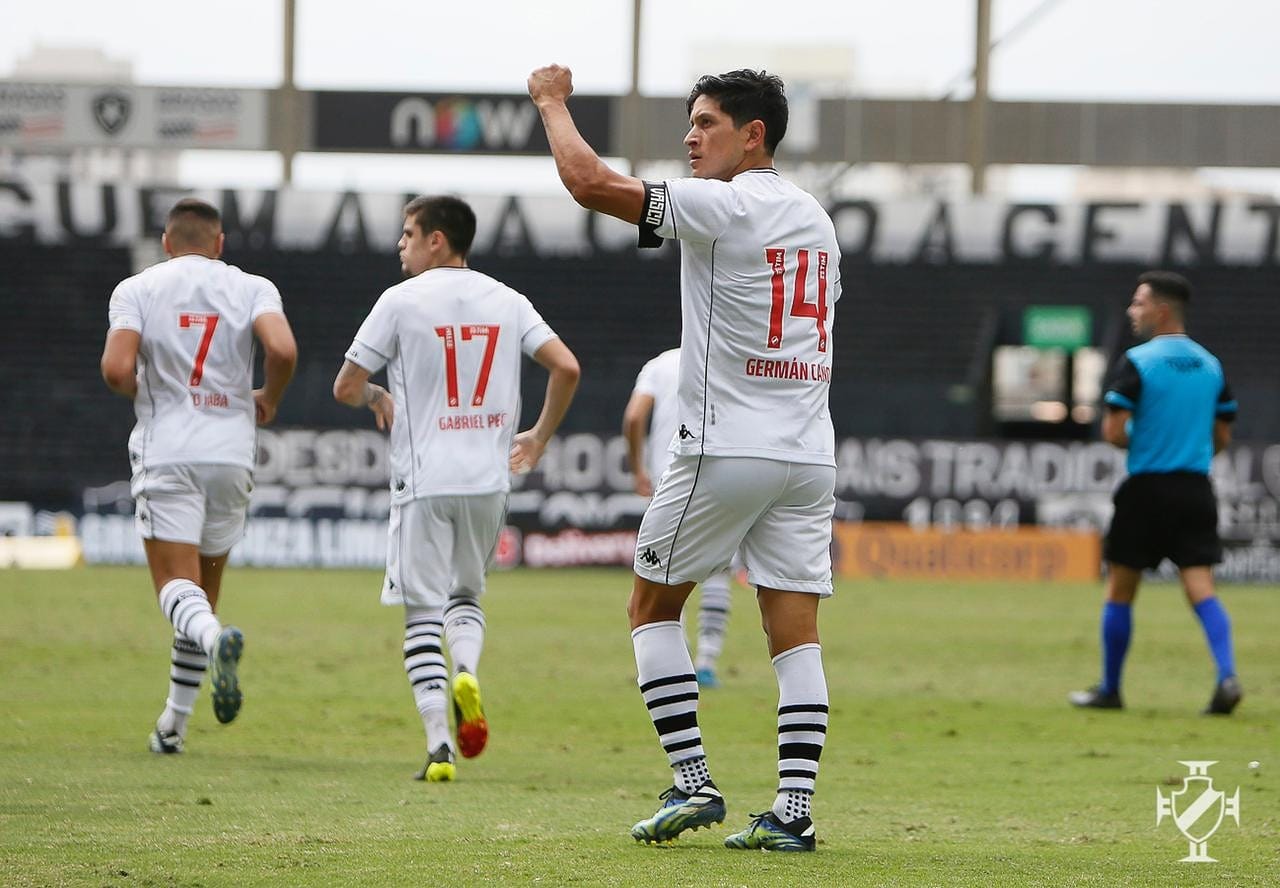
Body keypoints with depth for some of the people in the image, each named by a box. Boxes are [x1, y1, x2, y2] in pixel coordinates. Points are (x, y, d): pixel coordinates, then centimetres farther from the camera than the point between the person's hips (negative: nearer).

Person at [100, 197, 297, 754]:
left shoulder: (136, 290, 2)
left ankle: (214, 639, -42)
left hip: (165, 452, -2)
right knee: (205, 587, 15)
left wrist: (142, 394, 12)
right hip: (231, 452, 2)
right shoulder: (252, 289, 5)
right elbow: (282, 350, -13)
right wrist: (267, 401, 7)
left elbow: (116, 369, -11)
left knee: (176, 583, -7)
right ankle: (175, 723, 19)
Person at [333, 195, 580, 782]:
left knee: (423, 612, 0)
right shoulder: (506, 302, 7)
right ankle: (466, 673, -10)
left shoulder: (402, 301, -4)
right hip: (489, 478, 4)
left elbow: (345, 387, -2)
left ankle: (439, 745, -9)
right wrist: (540, 436, 14)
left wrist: (378, 399, 21)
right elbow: (566, 367, -1)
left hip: (425, 480, -4)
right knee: (466, 594, 22)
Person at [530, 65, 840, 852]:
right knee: (795, 631, 3)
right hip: (810, 454, 7)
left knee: (653, 604, 8)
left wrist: (553, 100, 0)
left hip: (726, 450, -7)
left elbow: (590, 182, -15)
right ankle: (794, 811, -5)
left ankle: (694, 784, -1)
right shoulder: (815, 218, 14)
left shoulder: (720, 206, -10)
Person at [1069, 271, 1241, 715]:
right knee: (1200, 587, -2)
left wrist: (1137, 441, 8)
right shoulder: (1210, 365, 8)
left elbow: (1114, 432, -14)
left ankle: (1109, 689, 17)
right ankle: (1227, 676, -22)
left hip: (1147, 489, -4)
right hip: (1196, 489, 4)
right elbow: (1222, 436, 13)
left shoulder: (1137, 362, -10)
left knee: (1120, 590, 9)